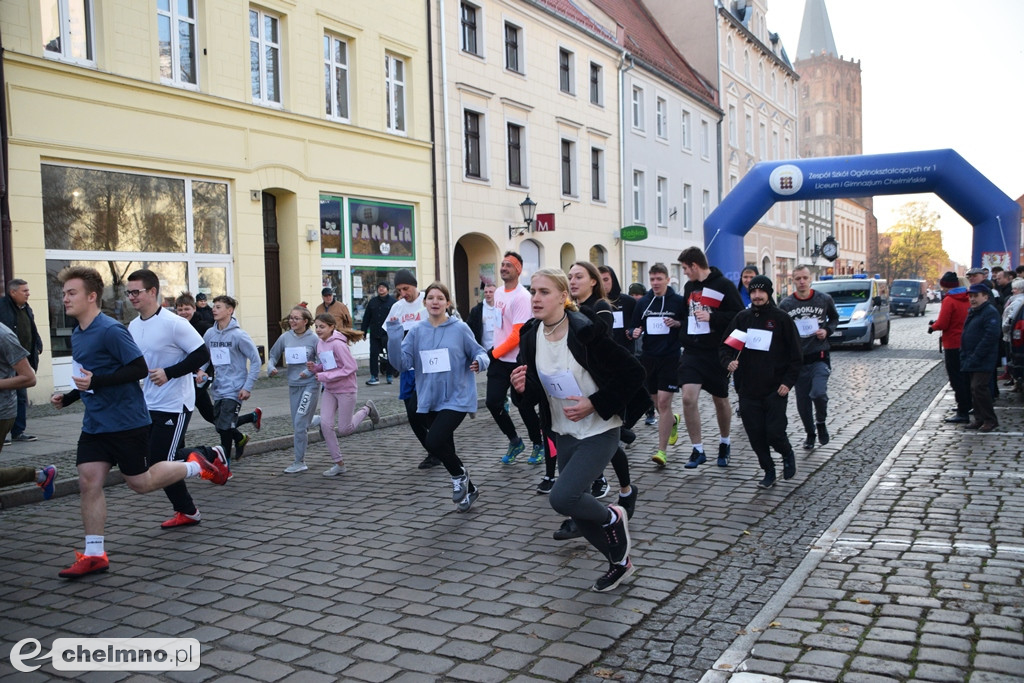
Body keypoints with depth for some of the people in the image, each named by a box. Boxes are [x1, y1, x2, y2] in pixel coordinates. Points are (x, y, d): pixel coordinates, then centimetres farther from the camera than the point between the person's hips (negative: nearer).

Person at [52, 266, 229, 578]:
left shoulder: (111, 330, -17)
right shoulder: (77, 335, 11)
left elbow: (140, 369, -21)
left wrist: (96, 382, -26)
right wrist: (68, 397, 10)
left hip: (126, 421, -8)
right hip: (95, 423, 8)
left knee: (140, 483, 2)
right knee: (88, 483, 0)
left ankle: (196, 466, 23)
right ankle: (94, 555, 7)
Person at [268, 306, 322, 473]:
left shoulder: (313, 338, -10)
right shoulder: (285, 337, 2)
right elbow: (273, 355, 13)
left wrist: (310, 371, -19)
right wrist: (271, 368, -5)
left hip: (310, 384, -5)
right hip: (293, 385, 5)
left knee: (300, 423, -10)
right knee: (297, 424, 9)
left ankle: (299, 461, -1)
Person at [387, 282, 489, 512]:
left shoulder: (460, 329, -6)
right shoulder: (416, 331, 3)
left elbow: (479, 353, 2)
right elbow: (402, 363, -4)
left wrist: (480, 361, -21)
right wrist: (394, 337, -17)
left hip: (456, 399, -4)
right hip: (429, 401, 5)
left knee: (434, 442, -21)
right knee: (444, 448, 12)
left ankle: (459, 475, 9)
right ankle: (468, 489, 35)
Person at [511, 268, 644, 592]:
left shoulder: (586, 332, -21)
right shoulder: (531, 337, -3)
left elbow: (634, 373, -17)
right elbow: (534, 394, 6)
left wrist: (595, 404, -20)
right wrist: (521, 387, -17)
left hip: (599, 432, -7)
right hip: (564, 434, 7)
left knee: (562, 498, -19)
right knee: (577, 508, 12)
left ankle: (612, 517, 13)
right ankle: (619, 562, 38)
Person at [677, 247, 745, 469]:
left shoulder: (724, 285, -9)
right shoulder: (689, 287, 10)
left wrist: (712, 317, -22)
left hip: (716, 352, -4)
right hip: (692, 351, 4)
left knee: (720, 400, 11)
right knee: (688, 398, -11)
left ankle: (724, 443, 35)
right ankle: (698, 450, 0)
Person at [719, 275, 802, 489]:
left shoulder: (782, 319, -1)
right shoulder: (742, 318, 7)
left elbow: (796, 354, 1)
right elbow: (724, 345, 10)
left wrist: (788, 382, -7)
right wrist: (728, 362, -11)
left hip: (775, 390, -3)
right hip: (747, 390, 3)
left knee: (775, 433, -7)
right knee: (755, 435, 5)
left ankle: (788, 455, 26)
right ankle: (769, 472, 23)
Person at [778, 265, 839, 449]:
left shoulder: (824, 299, -1)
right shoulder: (785, 304, -1)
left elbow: (834, 318, 16)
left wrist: (827, 331, -3)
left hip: (820, 356, -1)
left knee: (818, 393, -22)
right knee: (802, 403, 6)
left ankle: (821, 422, 8)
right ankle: (810, 434, 31)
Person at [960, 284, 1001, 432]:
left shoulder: (990, 312, -12)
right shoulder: (972, 312, 18)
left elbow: (991, 336, -22)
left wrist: (976, 356, -22)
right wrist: (965, 356, 14)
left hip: (983, 361, -9)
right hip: (971, 360, 9)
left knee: (979, 388, -13)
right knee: (975, 389, 11)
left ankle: (990, 420, -3)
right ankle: (979, 420, 19)